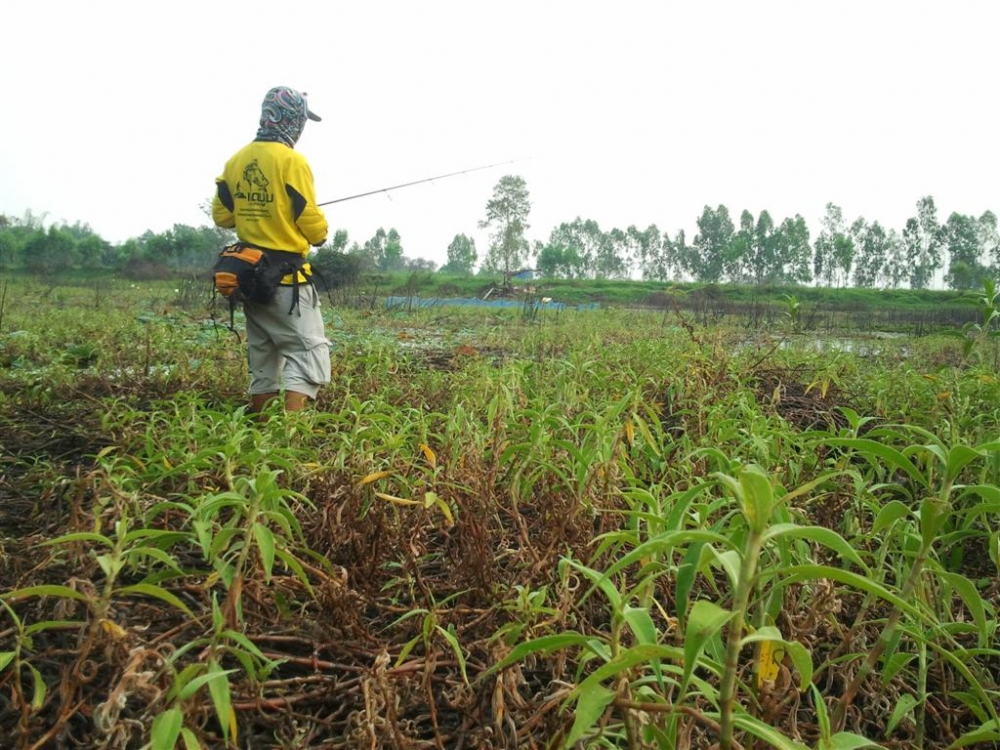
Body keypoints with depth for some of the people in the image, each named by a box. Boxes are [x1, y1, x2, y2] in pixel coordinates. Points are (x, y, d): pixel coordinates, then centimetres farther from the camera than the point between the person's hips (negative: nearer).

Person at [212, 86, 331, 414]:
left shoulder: (237, 160, 9)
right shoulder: (291, 160, -12)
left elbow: (221, 215, 13)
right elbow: (312, 224, -12)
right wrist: (320, 233, 9)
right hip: (287, 276, -8)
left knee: (262, 357, 15)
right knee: (308, 351, -6)